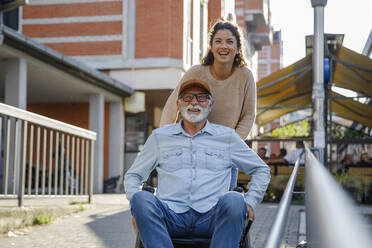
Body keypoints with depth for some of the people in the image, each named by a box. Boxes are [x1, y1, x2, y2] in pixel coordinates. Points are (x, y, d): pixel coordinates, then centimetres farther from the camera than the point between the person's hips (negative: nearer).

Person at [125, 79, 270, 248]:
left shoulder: (227, 136, 21)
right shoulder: (160, 136, 22)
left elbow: (261, 170, 28)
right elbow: (133, 175, 26)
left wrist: (250, 202, 11)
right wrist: (136, 199, 3)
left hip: (211, 217, 0)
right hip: (171, 215, 0)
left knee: (234, 200, -34)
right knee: (142, 199, -32)